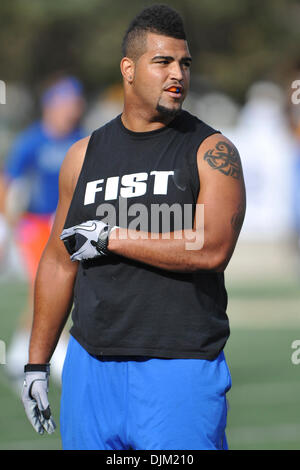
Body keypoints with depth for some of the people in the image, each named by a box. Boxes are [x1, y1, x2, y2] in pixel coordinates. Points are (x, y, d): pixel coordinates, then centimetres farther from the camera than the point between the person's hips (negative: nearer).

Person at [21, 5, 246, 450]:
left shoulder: (211, 152, -1)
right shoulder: (85, 155, 11)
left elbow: (212, 249, -16)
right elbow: (59, 262, 16)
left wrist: (109, 238, -13)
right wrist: (36, 364, 15)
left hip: (179, 368, -4)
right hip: (91, 367, 4)